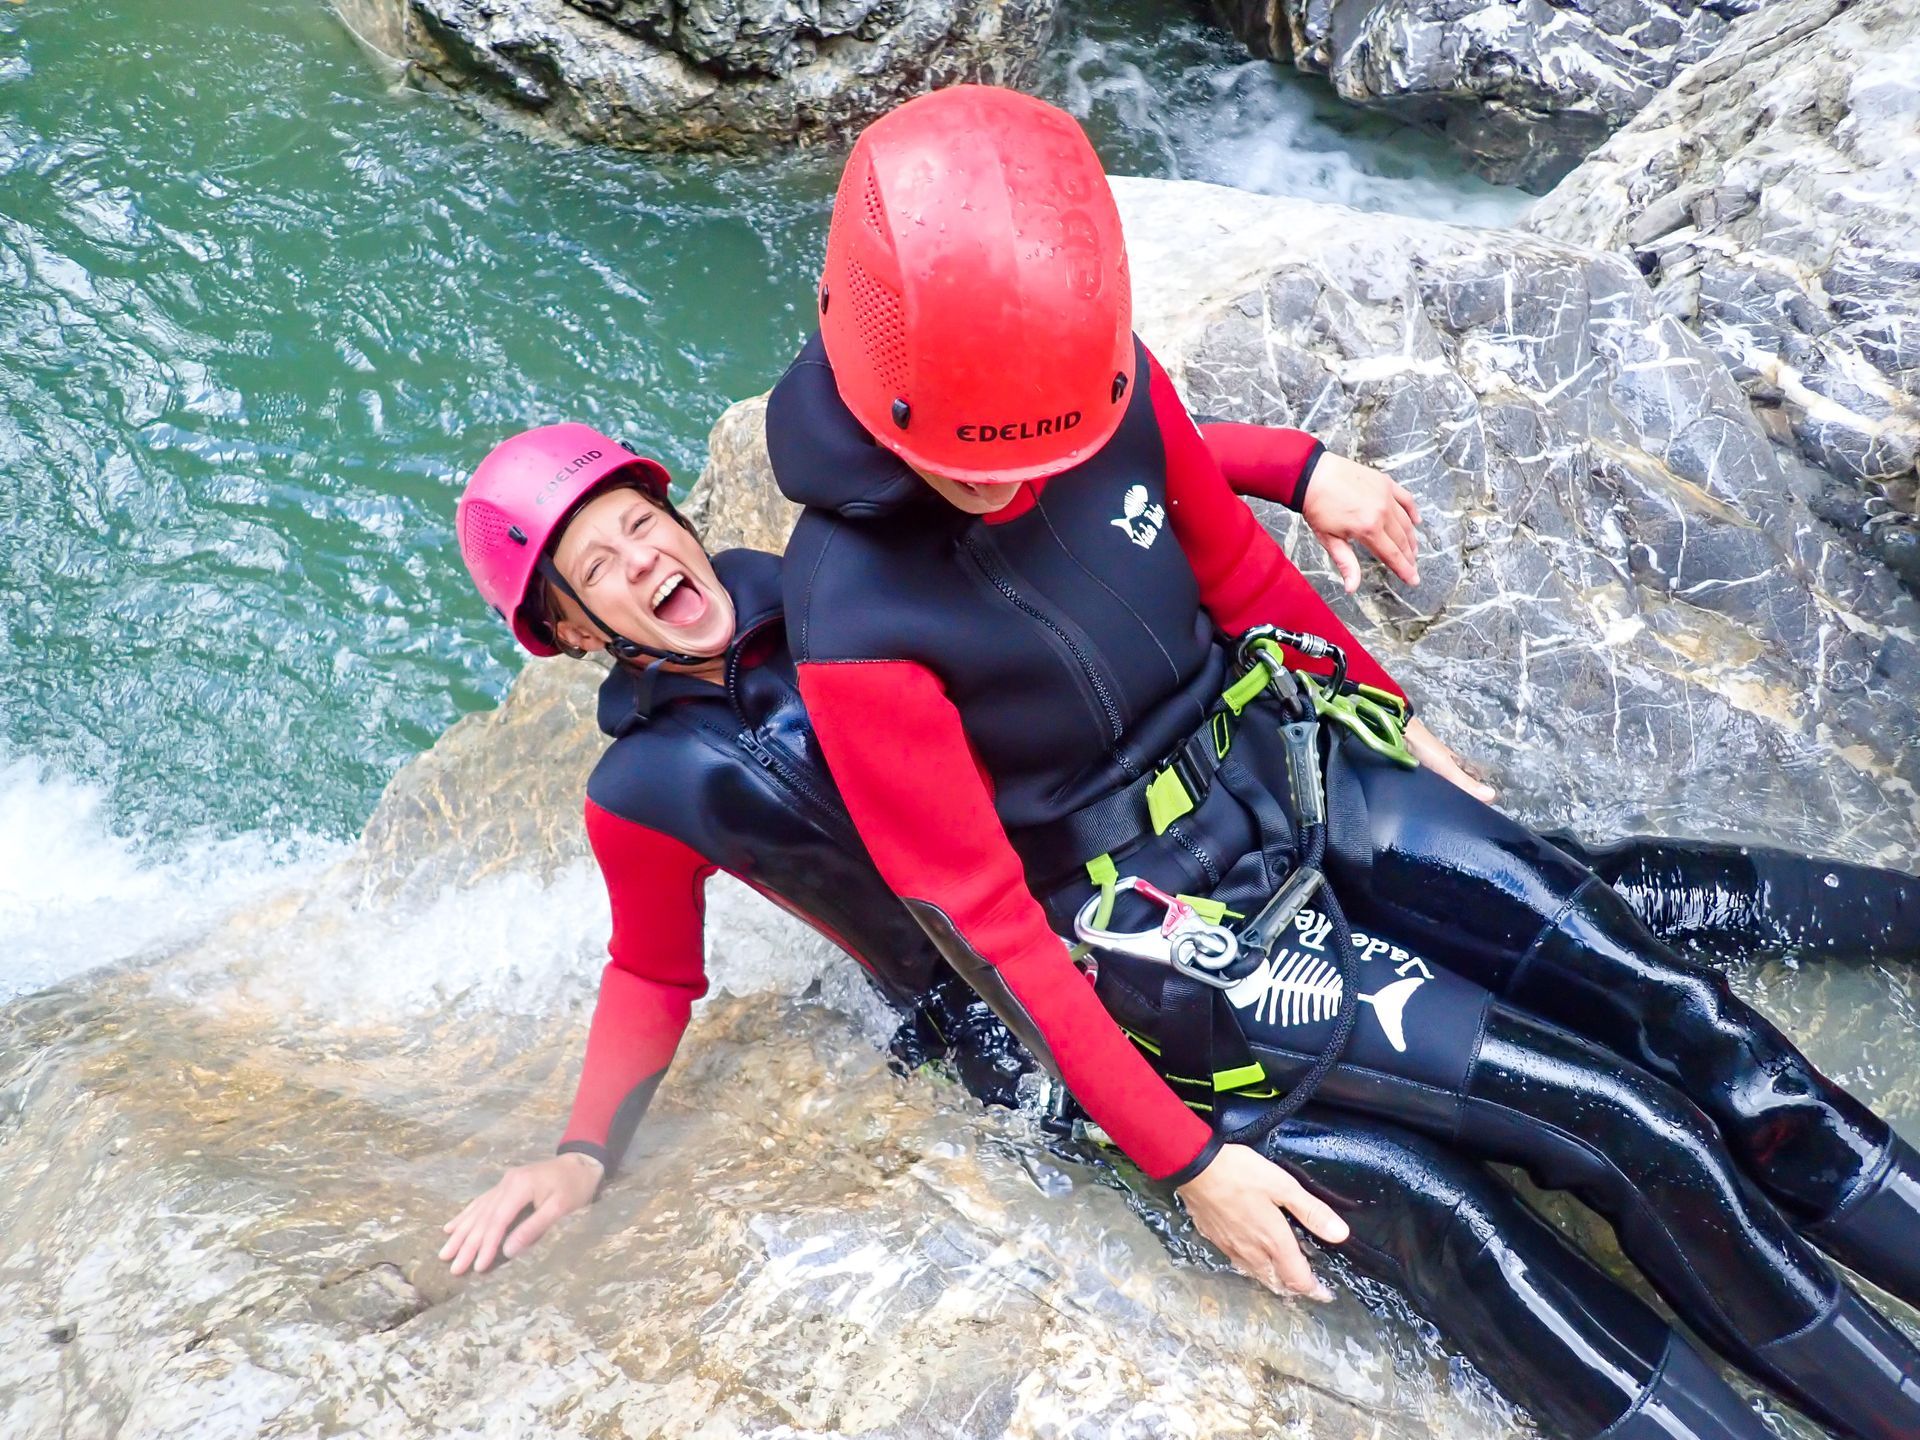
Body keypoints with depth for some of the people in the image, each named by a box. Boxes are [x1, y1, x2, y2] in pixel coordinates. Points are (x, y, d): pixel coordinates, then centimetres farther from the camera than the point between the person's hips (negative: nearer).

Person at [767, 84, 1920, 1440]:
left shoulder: (1110, 375, -13)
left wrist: (1395, 716, 19)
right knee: (1627, 1130, -7)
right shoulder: (857, 625, -27)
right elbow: (984, 919, -19)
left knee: (1671, 1002, 0)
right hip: (1166, 920, -5)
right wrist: (1186, 1155, -16)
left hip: (1300, 761, 5)